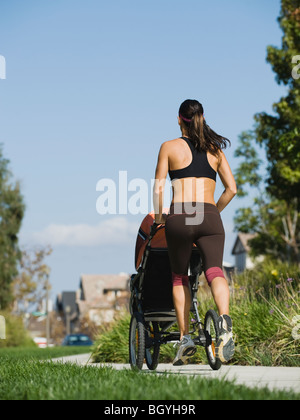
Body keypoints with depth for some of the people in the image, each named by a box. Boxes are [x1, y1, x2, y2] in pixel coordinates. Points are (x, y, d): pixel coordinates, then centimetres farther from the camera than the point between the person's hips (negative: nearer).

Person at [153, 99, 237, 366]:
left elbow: (158, 187, 3)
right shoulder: (215, 150, 16)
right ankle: (225, 318, -41)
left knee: (179, 278, 16)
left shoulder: (170, 147, 8)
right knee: (215, 271, -11)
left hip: (179, 218, -1)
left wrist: (159, 217, 16)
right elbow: (231, 188, 11)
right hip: (210, 219, 1)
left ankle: (185, 337, 10)